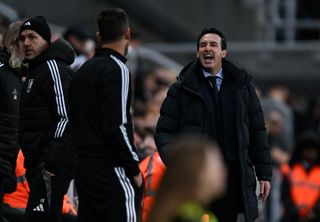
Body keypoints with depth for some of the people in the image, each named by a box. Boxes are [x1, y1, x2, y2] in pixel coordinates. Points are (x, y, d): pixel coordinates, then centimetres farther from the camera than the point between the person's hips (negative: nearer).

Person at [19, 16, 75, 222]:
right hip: (38, 162, 10)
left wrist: (53, 163, -23)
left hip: (52, 165, -10)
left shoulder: (54, 68, -10)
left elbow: (66, 117, -19)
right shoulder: (36, 70, 21)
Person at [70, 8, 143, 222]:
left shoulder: (83, 70, 15)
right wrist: (134, 169, -11)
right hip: (111, 171, -9)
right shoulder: (117, 70, -10)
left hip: (84, 169, 9)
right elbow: (116, 127, -18)